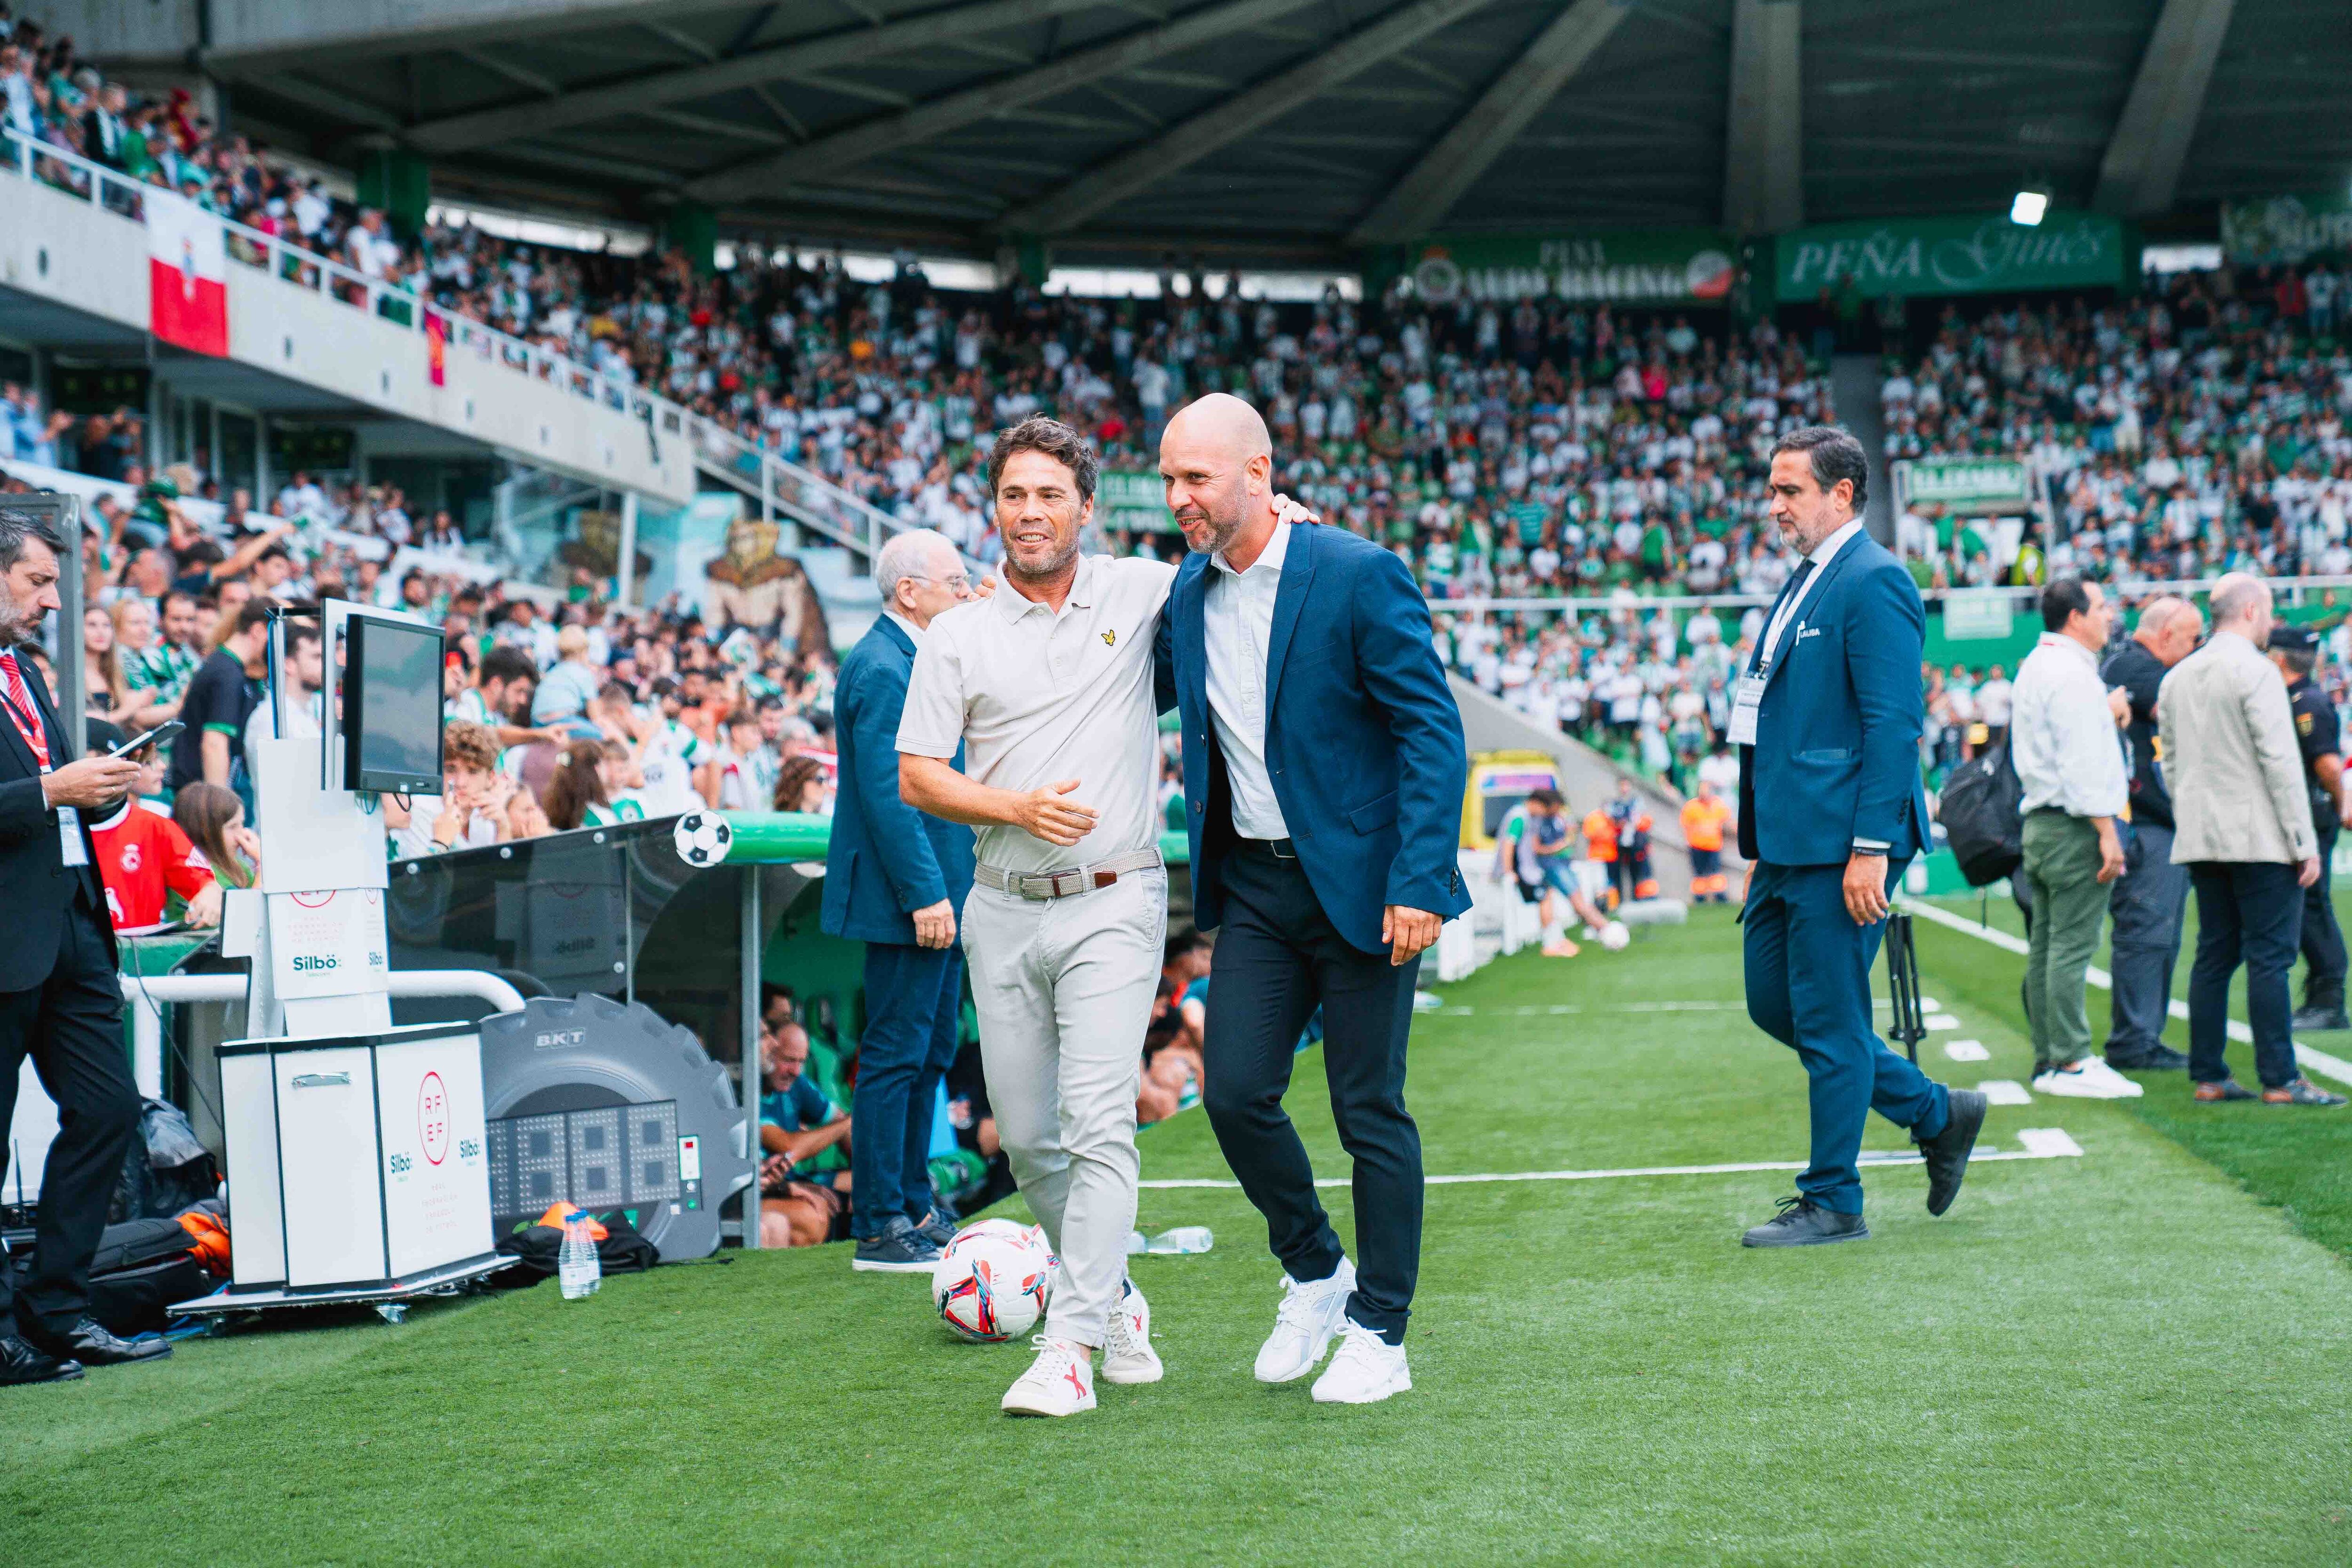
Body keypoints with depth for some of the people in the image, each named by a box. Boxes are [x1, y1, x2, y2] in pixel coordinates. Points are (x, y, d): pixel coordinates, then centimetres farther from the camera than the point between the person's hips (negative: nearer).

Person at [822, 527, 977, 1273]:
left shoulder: (911, 660, 16)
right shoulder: (881, 669, -16)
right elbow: (886, 792, -22)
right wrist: (925, 894, -24)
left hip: (938, 893, 11)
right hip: (912, 900, -11)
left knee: (929, 1054, 16)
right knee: (894, 1058, -5)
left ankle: (914, 1209, 24)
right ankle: (879, 1229, 0)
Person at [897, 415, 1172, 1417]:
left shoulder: (1138, 592, 3)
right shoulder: (957, 637, 5)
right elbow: (916, 778, 3)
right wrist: (1016, 807, -12)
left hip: (1112, 906, -2)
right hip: (1003, 912, 3)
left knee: (1098, 1121, -15)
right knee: (1026, 1136, 8)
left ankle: (1070, 1349, -15)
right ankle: (1114, 1299, 30)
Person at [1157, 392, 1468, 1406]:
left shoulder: (1358, 577, -13)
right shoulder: (1186, 596, 7)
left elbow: (1433, 731, -14)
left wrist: (1420, 881, -20)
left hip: (1357, 882, -5)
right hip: (1252, 884, 6)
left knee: (1369, 1111, 1)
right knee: (1234, 1092, -1)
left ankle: (1379, 1333, 13)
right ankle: (1315, 1275, 23)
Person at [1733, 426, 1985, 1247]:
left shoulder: (1873, 583, -12)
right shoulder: (1802, 583, 18)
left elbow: (1894, 723, -18)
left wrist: (1871, 849, -22)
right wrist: (1761, 846, 21)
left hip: (1839, 845, -10)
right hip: (1788, 841, 10)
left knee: (1828, 1018, -2)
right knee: (1772, 1001, 14)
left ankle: (1833, 1202, 9)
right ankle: (1938, 1115, 25)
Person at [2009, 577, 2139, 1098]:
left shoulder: (2033, 668, 17)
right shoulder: (2072, 675, -14)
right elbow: (2082, 764, -20)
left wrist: (2105, 713, 28)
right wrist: (2107, 832, -20)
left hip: (2041, 821, 10)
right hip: (2074, 826, -10)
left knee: (2045, 945, 10)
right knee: (2073, 944, -9)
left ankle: (2048, 1058, 14)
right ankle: (2069, 1062, -10)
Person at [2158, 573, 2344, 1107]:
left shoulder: (2176, 678, 13)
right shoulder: (2255, 671, -11)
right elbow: (2280, 761, -14)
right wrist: (2305, 843, -12)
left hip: (2201, 840, 7)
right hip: (2259, 838, -7)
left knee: (2214, 955, 9)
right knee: (2269, 957, -6)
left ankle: (2208, 1076, 8)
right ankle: (2280, 1081, -6)